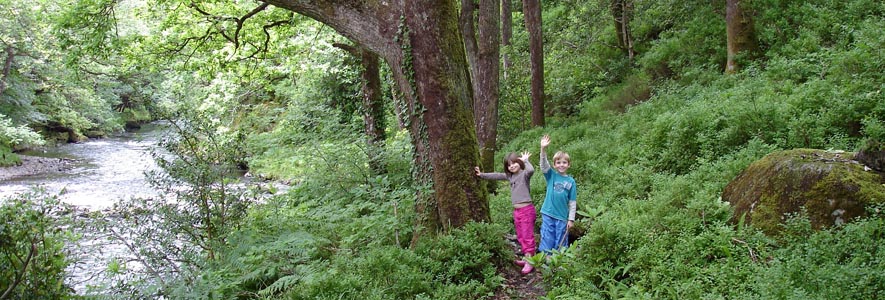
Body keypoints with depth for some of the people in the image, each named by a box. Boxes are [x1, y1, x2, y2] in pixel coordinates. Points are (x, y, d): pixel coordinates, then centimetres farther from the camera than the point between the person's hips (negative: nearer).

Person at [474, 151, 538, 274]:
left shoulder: (524, 174, -9)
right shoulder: (510, 176, 13)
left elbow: (531, 170, -32)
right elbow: (496, 176, 20)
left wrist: (525, 160, -16)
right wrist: (481, 175, 19)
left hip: (526, 209, -8)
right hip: (516, 210, 8)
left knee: (527, 236, -5)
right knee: (520, 237, 12)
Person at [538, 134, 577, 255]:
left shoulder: (571, 181, 2)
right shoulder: (551, 176, 2)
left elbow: (572, 202, 4)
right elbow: (544, 165, -16)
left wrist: (571, 219, -1)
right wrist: (543, 149, -32)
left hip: (562, 217, 1)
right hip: (548, 214, -1)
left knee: (560, 244, 7)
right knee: (547, 241, 1)